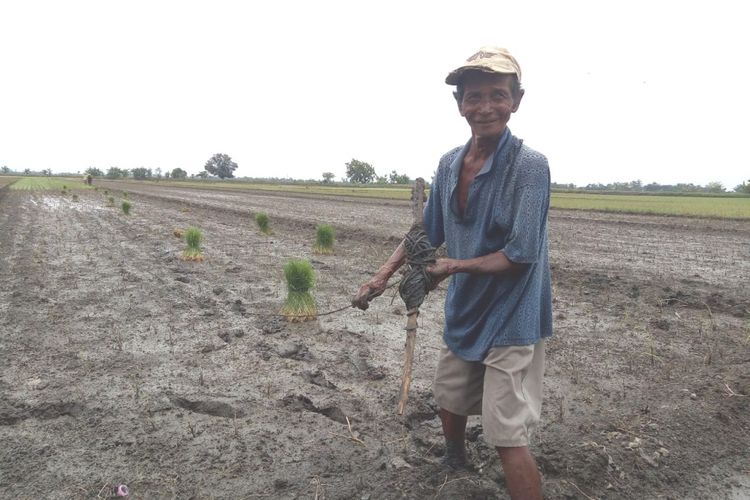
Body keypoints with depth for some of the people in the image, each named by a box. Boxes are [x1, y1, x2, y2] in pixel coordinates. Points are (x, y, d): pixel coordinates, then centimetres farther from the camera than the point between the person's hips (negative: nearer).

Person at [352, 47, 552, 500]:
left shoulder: (530, 164, -21)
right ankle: (455, 462, 57)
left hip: (512, 318, -7)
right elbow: (428, 232, 10)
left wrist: (454, 267, -15)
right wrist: (385, 274, 3)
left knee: (508, 436, -4)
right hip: (464, 312, 8)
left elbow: (520, 255, -24)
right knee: (449, 400, 27)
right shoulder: (450, 163, -1)